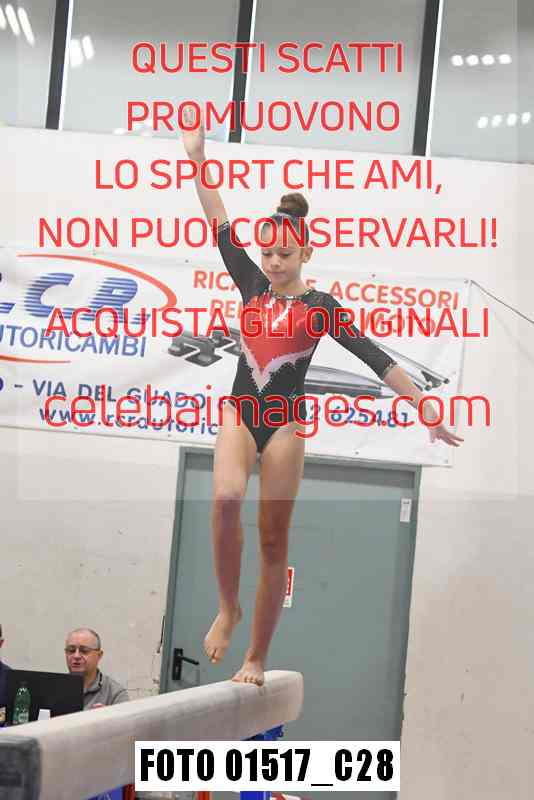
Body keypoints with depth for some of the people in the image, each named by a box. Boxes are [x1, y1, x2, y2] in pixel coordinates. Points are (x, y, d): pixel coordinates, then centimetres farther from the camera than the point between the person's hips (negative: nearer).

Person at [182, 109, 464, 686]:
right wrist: (198, 159, -1)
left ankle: (257, 658, 7)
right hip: (239, 412, 2)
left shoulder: (319, 306, 1)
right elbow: (220, 225, 5)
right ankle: (228, 607, -8)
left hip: (285, 422, -2)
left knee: (274, 541, 0)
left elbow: (376, 359, -3)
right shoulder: (252, 285, 10)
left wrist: (426, 409, -9)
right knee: (226, 498, -27)